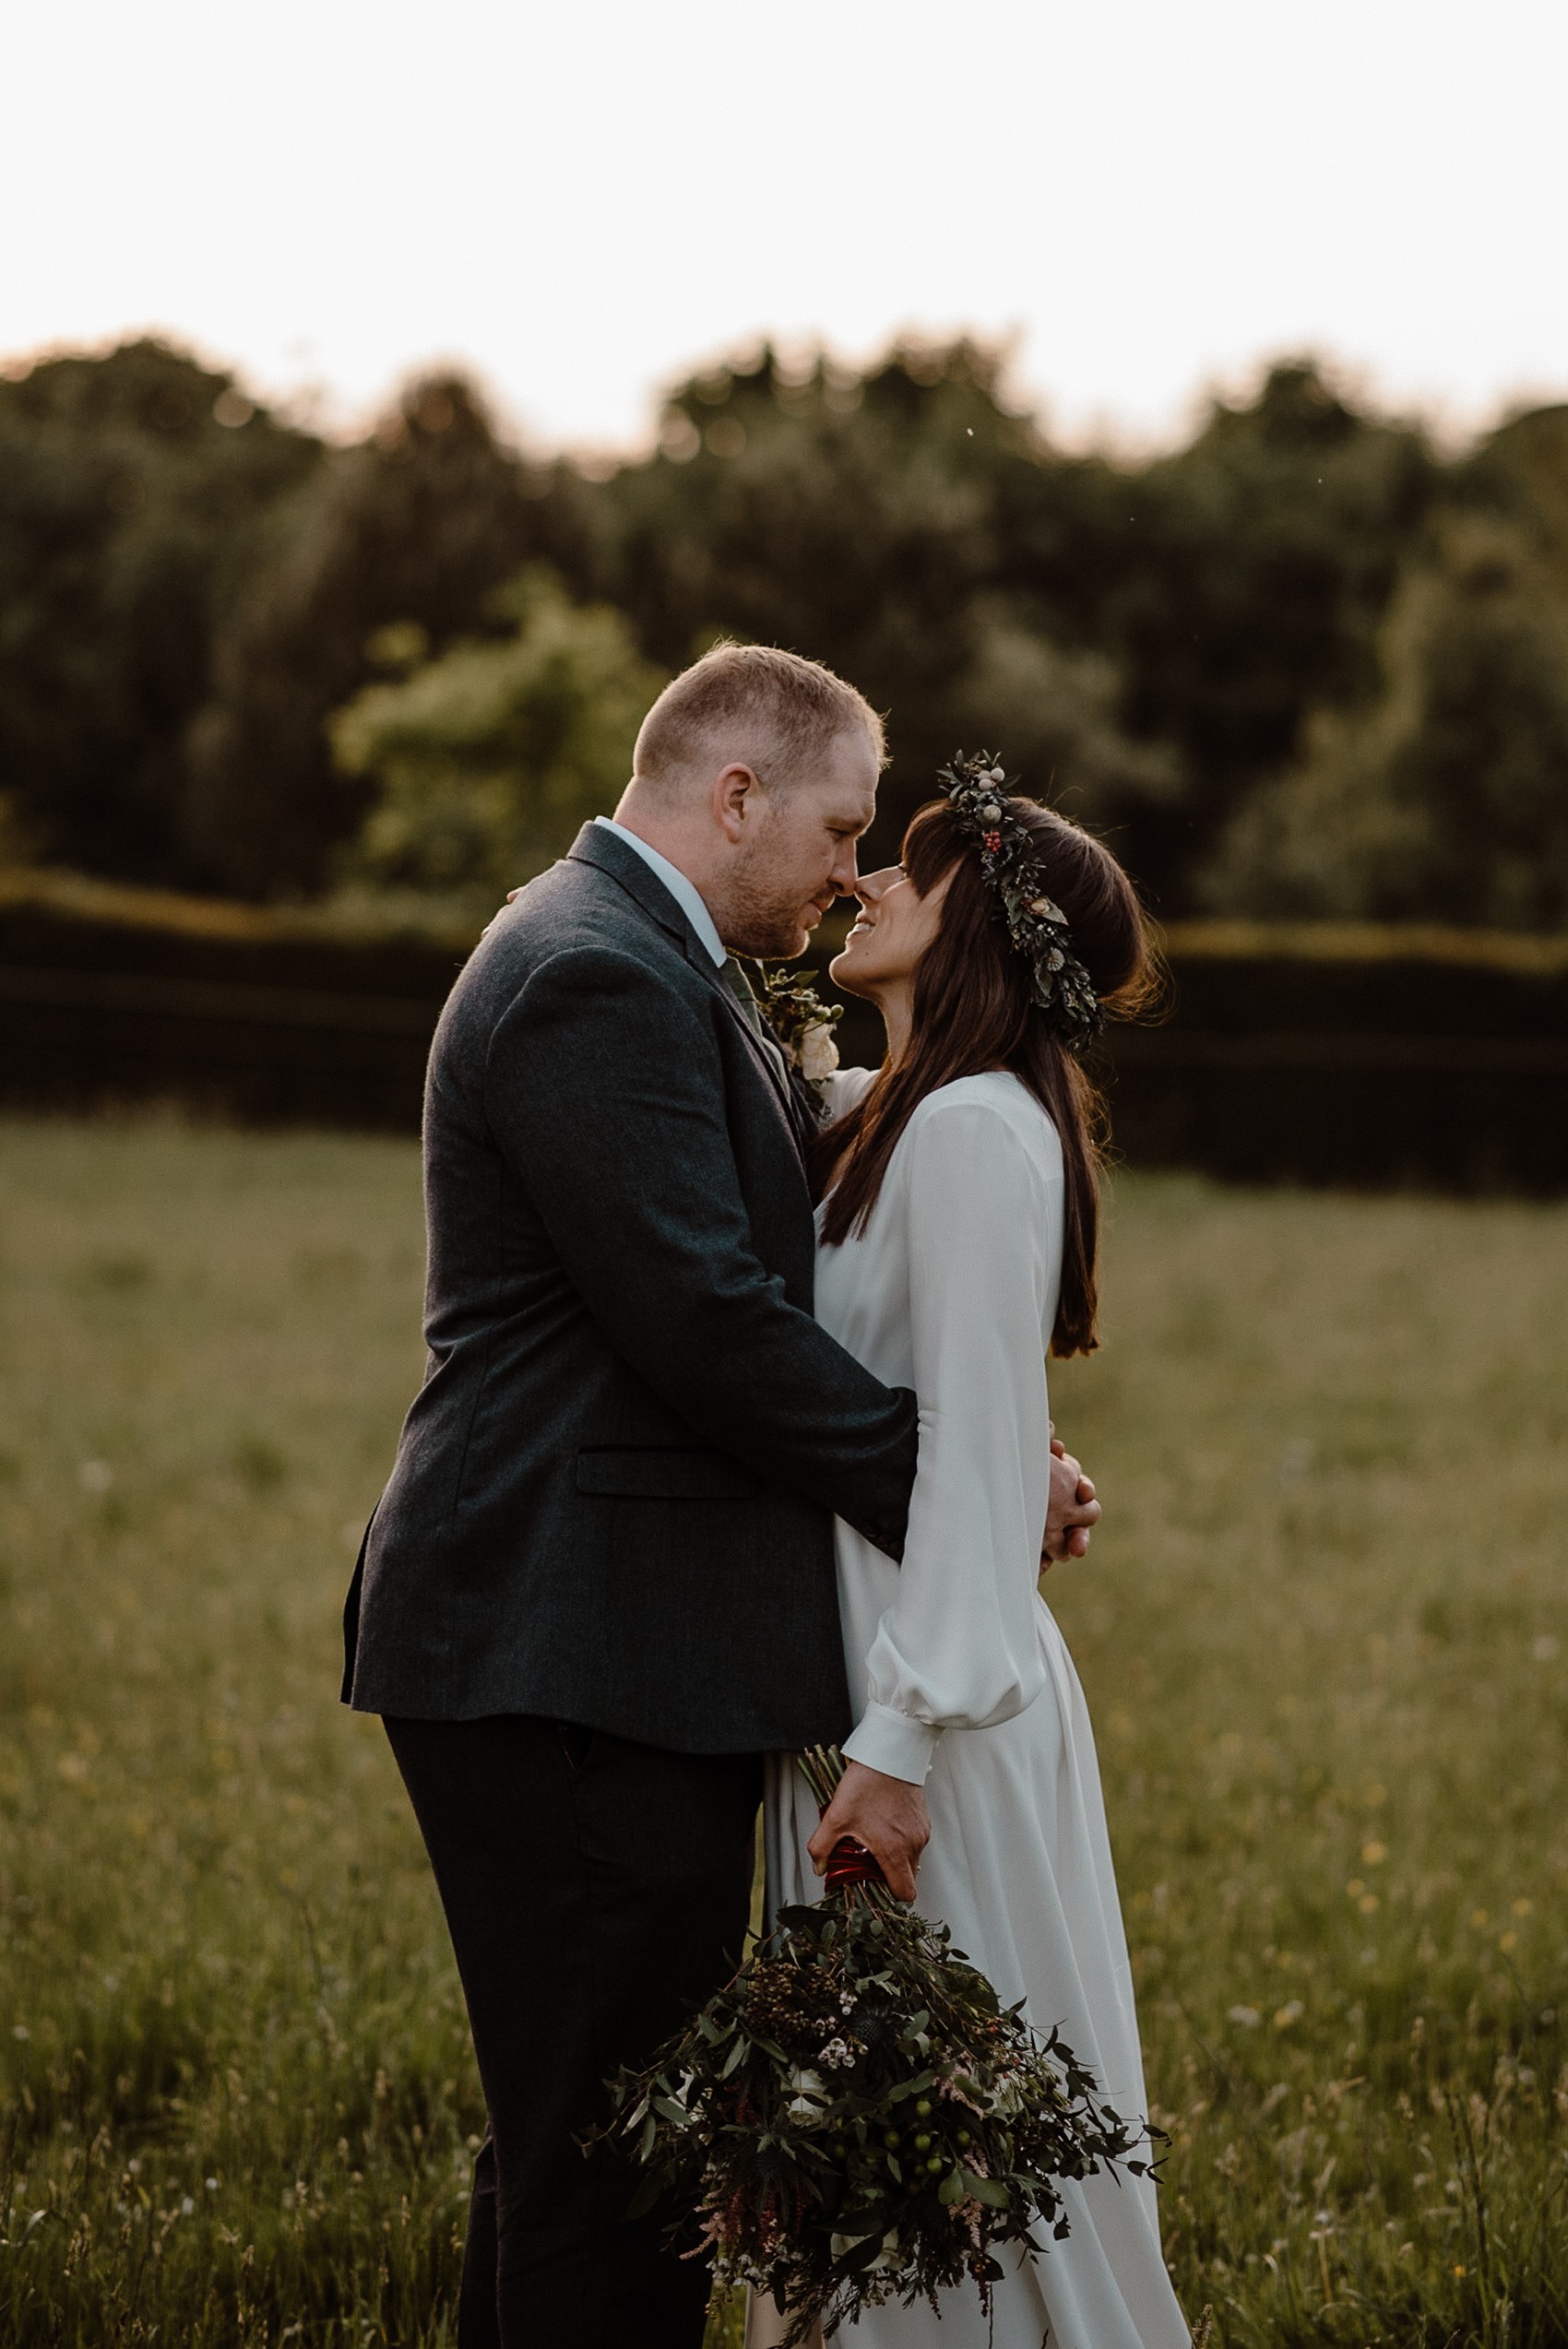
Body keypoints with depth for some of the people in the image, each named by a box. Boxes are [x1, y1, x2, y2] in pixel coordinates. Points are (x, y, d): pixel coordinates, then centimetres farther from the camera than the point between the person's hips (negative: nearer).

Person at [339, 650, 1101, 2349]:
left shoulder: (648, 966, 20)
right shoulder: (598, 978, -15)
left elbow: (730, 1276, 21)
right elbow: (709, 1319, -20)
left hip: (589, 1655, 11)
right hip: (577, 1672, -11)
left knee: (571, 2136, 16)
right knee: (613, 2161, -7)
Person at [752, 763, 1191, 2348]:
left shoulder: (974, 1129, -15)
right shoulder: (873, 1118, 12)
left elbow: (975, 1446, -20)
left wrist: (903, 1739, -22)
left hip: (936, 1700, -9)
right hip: (861, 1672, 9)